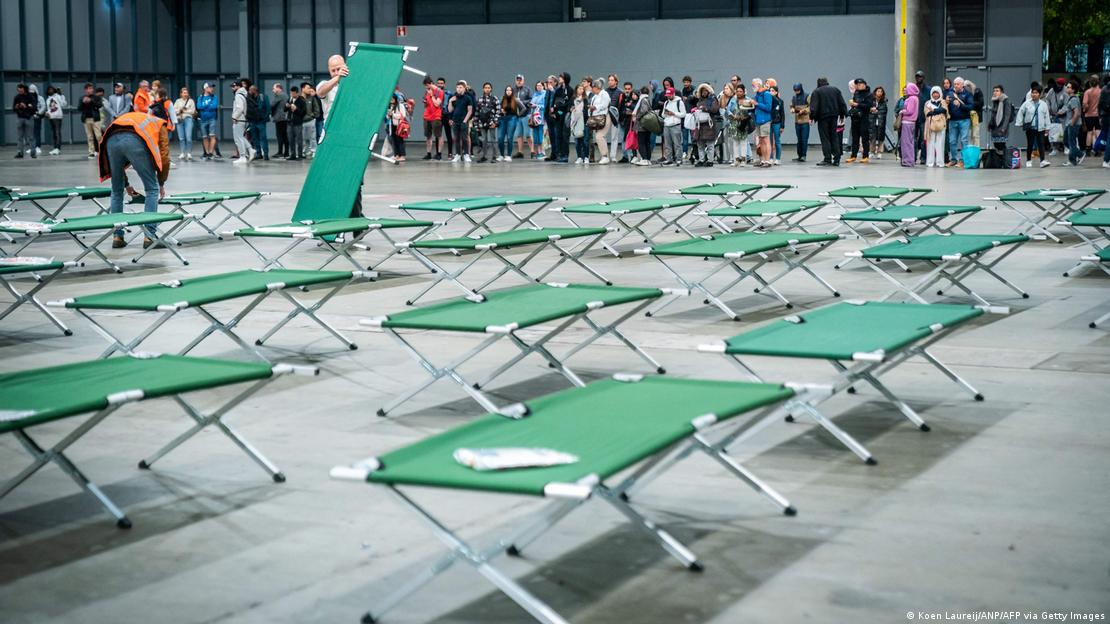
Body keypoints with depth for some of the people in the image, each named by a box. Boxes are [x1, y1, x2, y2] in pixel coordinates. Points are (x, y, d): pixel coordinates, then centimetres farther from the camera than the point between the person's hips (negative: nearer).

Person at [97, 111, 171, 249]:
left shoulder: (129, 118, 44)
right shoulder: (160, 124, 32)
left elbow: (119, 163, 41)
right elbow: (164, 157, 20)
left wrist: (126, 185, 47)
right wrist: (161, 184, 30)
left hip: (111, 140, 4)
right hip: (134, 141, -4)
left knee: (117, 191, 21)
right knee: (152, 189, 9)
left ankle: (117, 237, 22)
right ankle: (149, 236, 4)